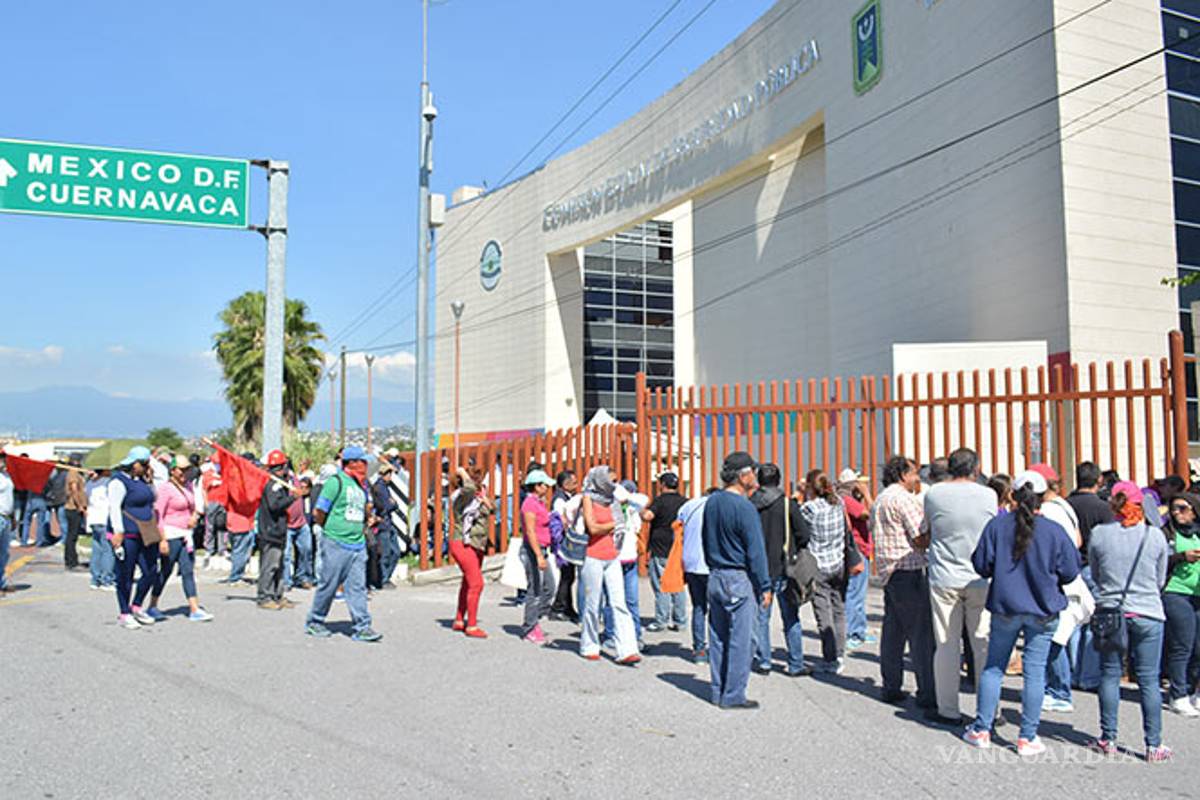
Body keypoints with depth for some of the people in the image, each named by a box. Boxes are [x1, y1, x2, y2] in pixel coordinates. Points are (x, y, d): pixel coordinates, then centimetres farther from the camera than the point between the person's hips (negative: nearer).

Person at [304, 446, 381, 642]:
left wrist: (359, 529, 14)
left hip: (357, 544, 6)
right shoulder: (336, 481, -10)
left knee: (357, 586, 2)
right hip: (336, 544, -6)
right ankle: (314, 622, 21)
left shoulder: (360, 485, 14)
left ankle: (362, 627, 2)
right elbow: (318, 513, -9)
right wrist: (327, 530, 4)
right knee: (328, 585, 4)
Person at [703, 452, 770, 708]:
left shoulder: (712, 501, 6)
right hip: (739, 580, -8)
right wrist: (765, 587, -8)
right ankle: (733, 695, 6)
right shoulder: (744, 507, -17)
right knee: (740, 640, 1)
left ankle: (718, 691, 22)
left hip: (714, 577, 8)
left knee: (718, 637, 14)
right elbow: (755, 551, -14)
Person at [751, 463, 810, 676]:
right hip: (784, 569, -1)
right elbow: (803, 534, -9)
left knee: (761, 617, 10)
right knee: (791, 618, 7)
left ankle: (763, 661, 13)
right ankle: (796, 664, 12)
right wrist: (795, 554, 8)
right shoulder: (787, 503, -7)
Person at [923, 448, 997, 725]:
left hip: (944, 579, -1)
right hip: (981, 579, 1)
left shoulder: (934, 493, -6)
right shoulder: (989, 495, -4)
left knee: (946, 645, 5)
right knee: (984, 644, 9)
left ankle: (948, 710, 9)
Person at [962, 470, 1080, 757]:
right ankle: (1028, 738, 11)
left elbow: (982, 565, -4)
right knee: (1034, 672, 5)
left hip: (1004, 607, 1)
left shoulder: (997, 525, -8)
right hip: (1042, 611, -1)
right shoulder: (1054, 531, -9)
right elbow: (1069, 572, -3)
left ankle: (981, 730, 16)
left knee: (993, 667, 11)